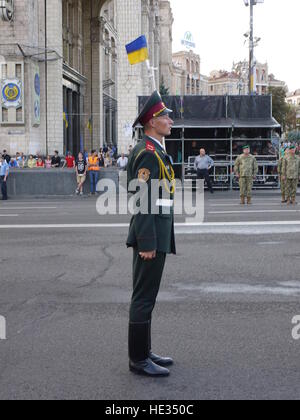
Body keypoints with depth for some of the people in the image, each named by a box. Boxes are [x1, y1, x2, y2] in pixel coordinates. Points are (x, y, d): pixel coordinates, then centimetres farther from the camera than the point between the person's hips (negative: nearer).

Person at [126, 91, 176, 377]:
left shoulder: (152, 151, 16)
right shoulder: (149, 153, -16)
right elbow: (143, 200, -21)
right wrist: (147, 244, -23)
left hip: (155, 233, 11)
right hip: (151, 235, -11)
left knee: (145, 295, 14)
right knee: (144, 297, -4)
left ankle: (143, 352, 23)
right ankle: (139, 359, 3)